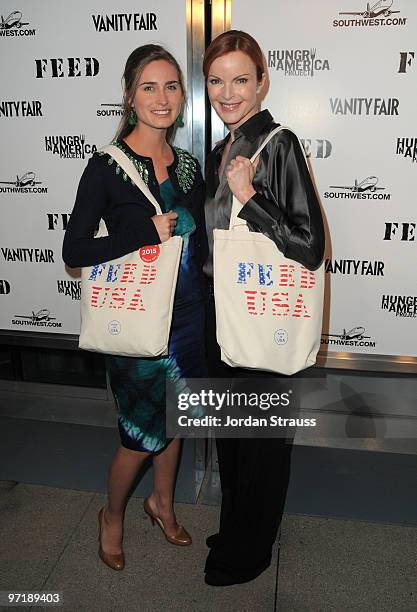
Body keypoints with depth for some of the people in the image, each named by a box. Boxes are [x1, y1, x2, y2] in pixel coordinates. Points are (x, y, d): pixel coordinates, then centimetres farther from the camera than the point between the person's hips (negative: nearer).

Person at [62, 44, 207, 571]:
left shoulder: (188, 166, 6)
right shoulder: (107, 166, -11)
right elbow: (74, 251, -15)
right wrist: (148, 232, -21)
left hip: (186, 314, 6)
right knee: (141, 436, 6)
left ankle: (162, 502, 47)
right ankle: (112, 516, 37)